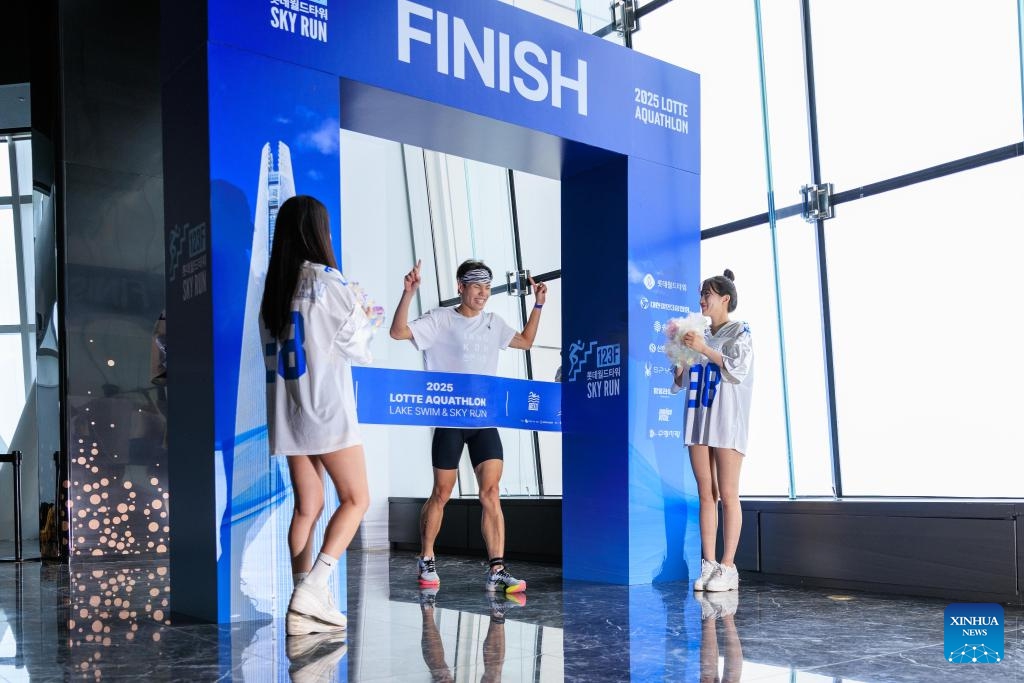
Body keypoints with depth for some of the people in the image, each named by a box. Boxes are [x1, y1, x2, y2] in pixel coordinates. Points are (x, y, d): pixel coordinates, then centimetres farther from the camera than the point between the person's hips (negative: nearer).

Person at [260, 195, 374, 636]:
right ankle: (312, 590, -8)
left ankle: (304, 608, 8)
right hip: (326, 407, -6)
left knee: (308, 505, 9)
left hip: (287, 410, 6)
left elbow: (288, 343, 13)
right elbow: (358, 347, -5)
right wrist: (363, 322, 16)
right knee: (356, 499, 3)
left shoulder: (274, 286, 9)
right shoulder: (326, 280, -10)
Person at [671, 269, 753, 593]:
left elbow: (738, 369, -12)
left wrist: (704, 349, -17)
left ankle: (728, 567, -5)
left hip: (726, 421, -5)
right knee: (706, 495, 3)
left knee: (727, 494, -5)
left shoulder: (739, 332, 4)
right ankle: (708, 564, 5)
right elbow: (678, 382, 19)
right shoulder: (700, 335, 18)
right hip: (698, 421, 5)